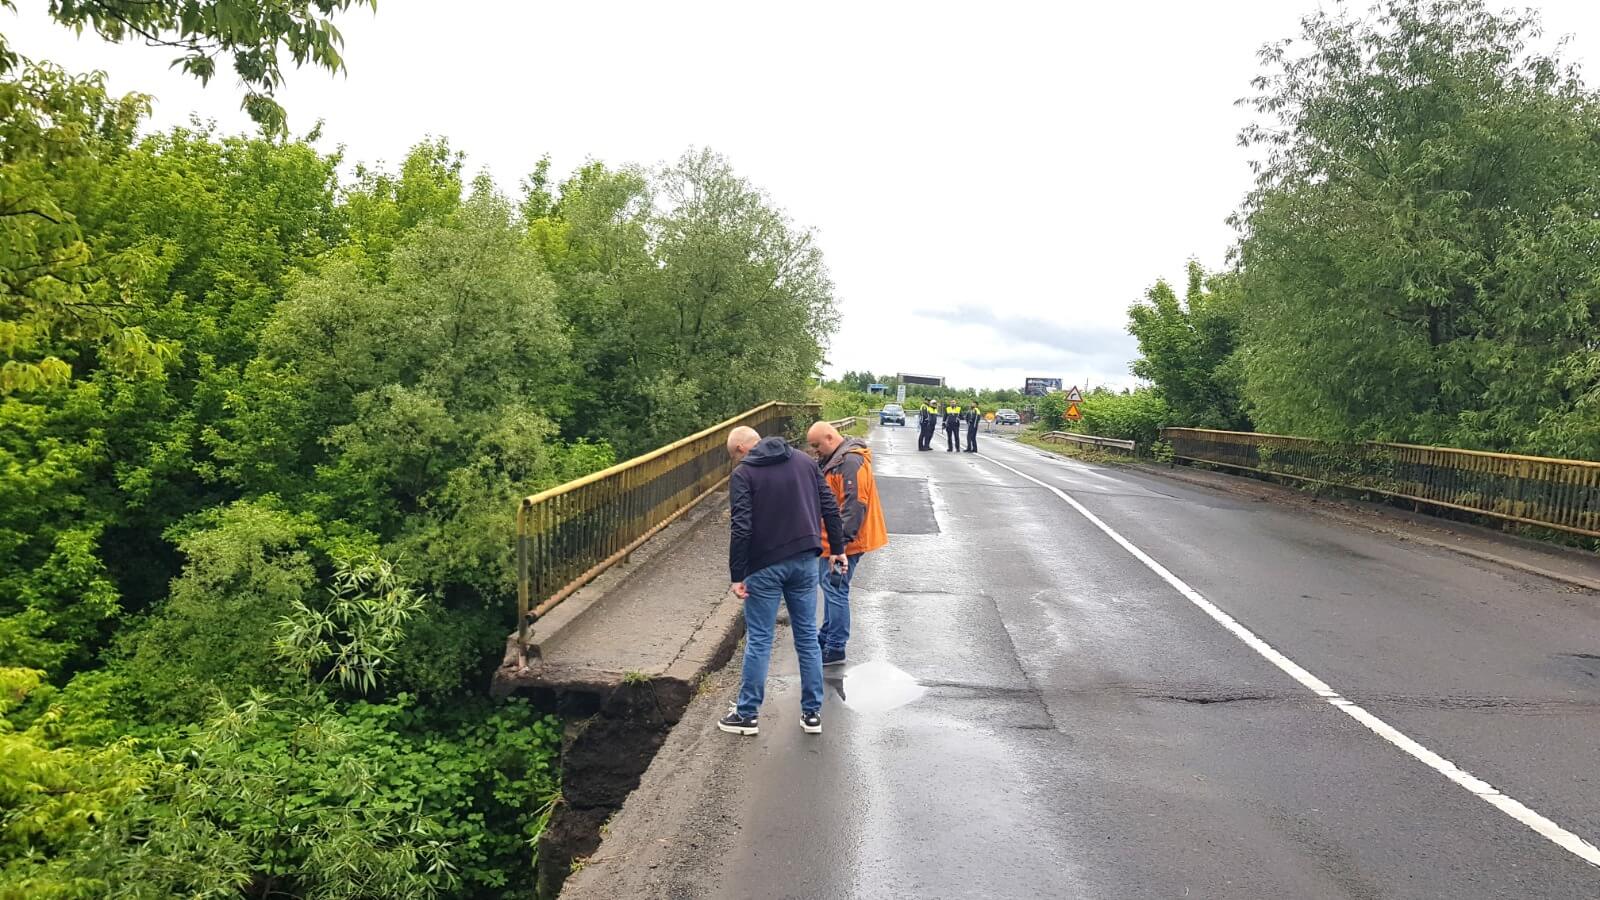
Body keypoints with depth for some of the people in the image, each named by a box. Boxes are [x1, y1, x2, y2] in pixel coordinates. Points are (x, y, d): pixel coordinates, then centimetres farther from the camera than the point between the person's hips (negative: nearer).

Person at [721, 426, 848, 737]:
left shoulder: (743, 474, -7)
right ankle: (812, 712, 18)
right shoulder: (805, 461, 8)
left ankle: (746, 714, 15)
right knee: (808, 636, 12)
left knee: (758, 641, 5)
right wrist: (838, 548, 14)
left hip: (765, 566, -4)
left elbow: (741, 529, -15)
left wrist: (737, 576, -12)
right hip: (805, 560, 4)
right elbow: (830, 508, 7)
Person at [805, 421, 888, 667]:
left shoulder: (851, 462, -21)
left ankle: (835, 648, 2)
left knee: (835, 589, -6)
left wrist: (841, 540, -26)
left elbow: (854, 505, -26)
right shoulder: (835, 460, 13)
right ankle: (828, 636, 32)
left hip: (843, 543, -11)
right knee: (829, 586, 19)